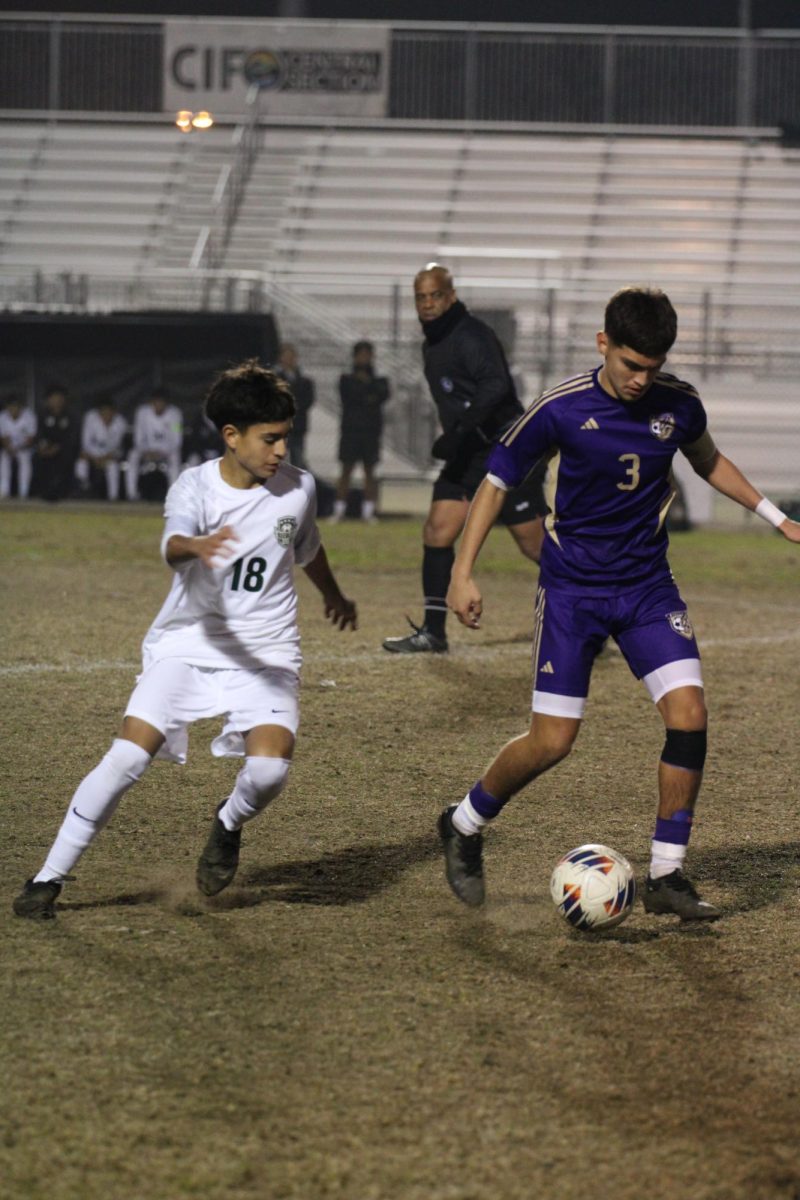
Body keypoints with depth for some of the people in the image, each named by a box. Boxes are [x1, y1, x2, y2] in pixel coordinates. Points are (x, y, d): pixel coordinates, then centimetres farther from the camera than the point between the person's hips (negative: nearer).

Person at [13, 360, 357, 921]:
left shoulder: (298, 488, -2)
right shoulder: (195, 488, -14)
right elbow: (173, 545, -36)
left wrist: (335, 596, 40)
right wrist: (195, 546, -61)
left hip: (267, 651, 2)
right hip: (187, 643, -2)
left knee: (269, 769, -22)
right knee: (128, 757, -17)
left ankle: (229, 824, 13)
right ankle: (50, 877, -4)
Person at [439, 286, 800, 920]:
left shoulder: (679, 404, -4)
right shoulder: (561, 409, -14)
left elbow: (706, 458, 19)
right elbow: (497, 481, -3)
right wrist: (463, 572, -8)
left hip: (647, 586, 3)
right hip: (572, 588, -3)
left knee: (689, 713, -13)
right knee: (553, 740, -6)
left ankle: (667, 874, -3)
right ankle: (465, 825, 22)